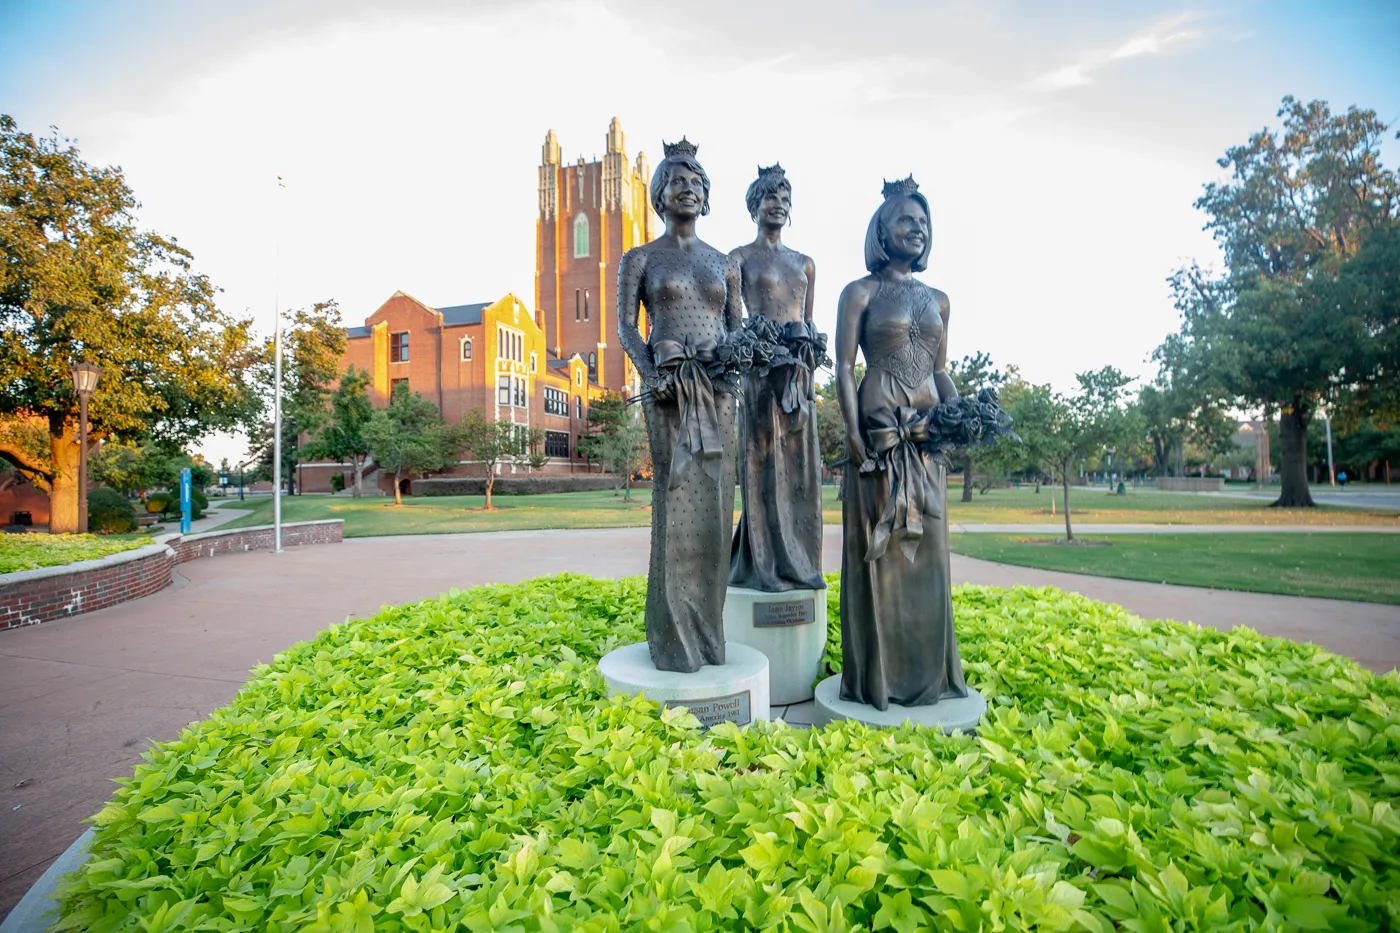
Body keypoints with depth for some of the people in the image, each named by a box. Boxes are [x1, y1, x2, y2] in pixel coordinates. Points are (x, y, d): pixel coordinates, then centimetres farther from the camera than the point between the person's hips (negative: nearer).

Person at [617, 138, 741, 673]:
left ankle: (707, 632, 14)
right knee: (676, 502, -7)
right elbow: (626, 325, 0)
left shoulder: (724, 264, 19)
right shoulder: (640, 259, 9)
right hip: (668, 388, -3)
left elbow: (736, 328, 16)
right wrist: (652, 375, -15)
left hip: (716, 389, 4)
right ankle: (674, 639, 4)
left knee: (714, 504, 2)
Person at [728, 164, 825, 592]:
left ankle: (800, 563, 14)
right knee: (764, 460, -4)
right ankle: (765, 565, 4)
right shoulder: (739, 258, 5)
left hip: (799, 371, 5)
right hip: (760, 366, -5)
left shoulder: (805, 263, 20)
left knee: (801, 464, 5)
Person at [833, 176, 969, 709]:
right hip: (879, 428, -5)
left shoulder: (938, 300, 18)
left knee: (926, 548, 9)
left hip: (927, 434, 6)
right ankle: (877, 674, 10)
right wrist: (854, 436, -16)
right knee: (879, 547, -2)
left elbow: (940, 371, 18)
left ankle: (928, 670, 22)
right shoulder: (860, 292, 2)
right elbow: (844, 368, -6)